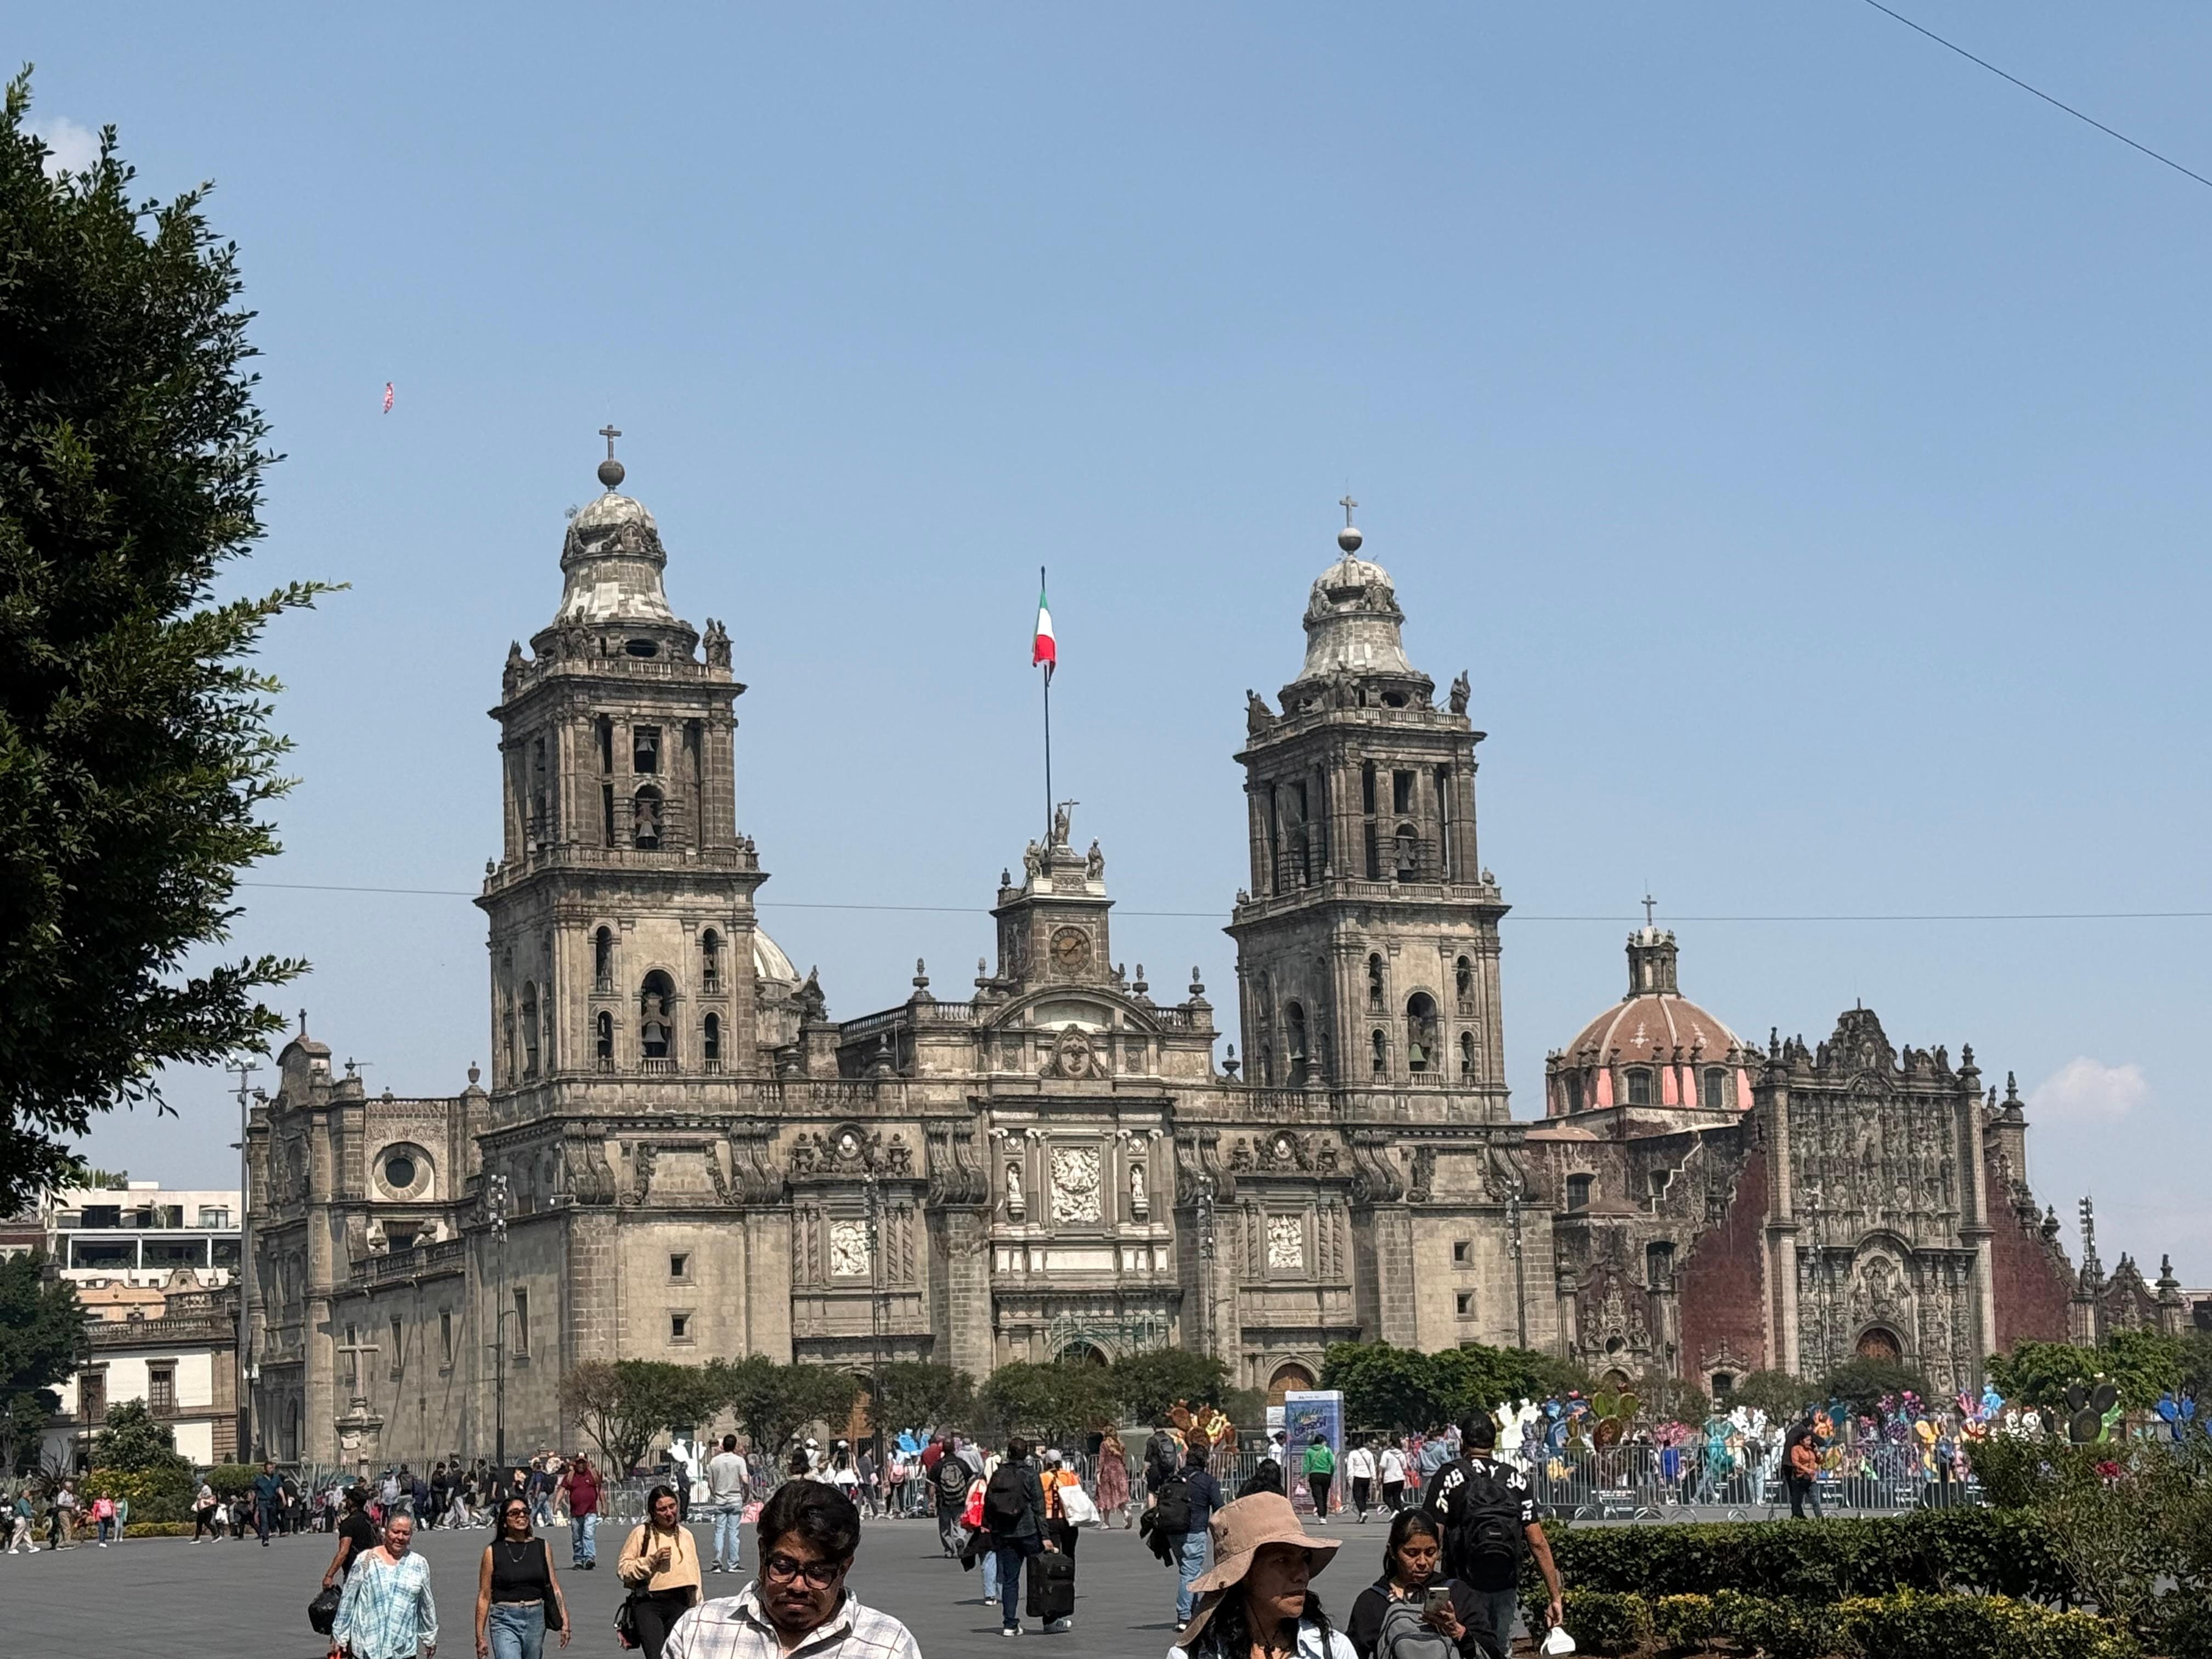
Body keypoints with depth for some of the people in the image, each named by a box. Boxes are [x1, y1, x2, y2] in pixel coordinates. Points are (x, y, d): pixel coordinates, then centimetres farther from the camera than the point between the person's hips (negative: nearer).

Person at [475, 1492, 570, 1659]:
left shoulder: (541, 1548, 7)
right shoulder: (493, 1552, -1)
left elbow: (554, 1587, 8)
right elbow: (484, 1597, 1)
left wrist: (564, 1621, 0)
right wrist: (480, 1636, -1)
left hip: (536, 1620, 3)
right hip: (505, 1621, -3)